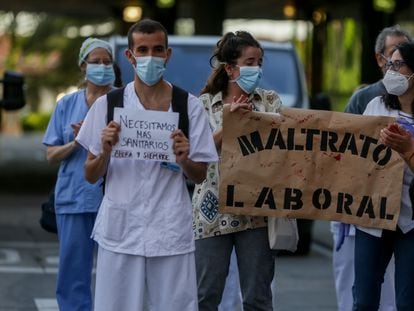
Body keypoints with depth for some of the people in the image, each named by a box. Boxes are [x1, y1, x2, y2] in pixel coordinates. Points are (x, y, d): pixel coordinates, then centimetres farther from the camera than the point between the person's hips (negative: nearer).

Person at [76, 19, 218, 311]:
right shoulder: (107, 105, 5)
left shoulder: (190, 106, 4)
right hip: (120, 230, 0)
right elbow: (91, 176, 7)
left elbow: (200, 176, 8)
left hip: (171, 233, 0)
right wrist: (105, 152, -13)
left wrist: (184, 160, -13)